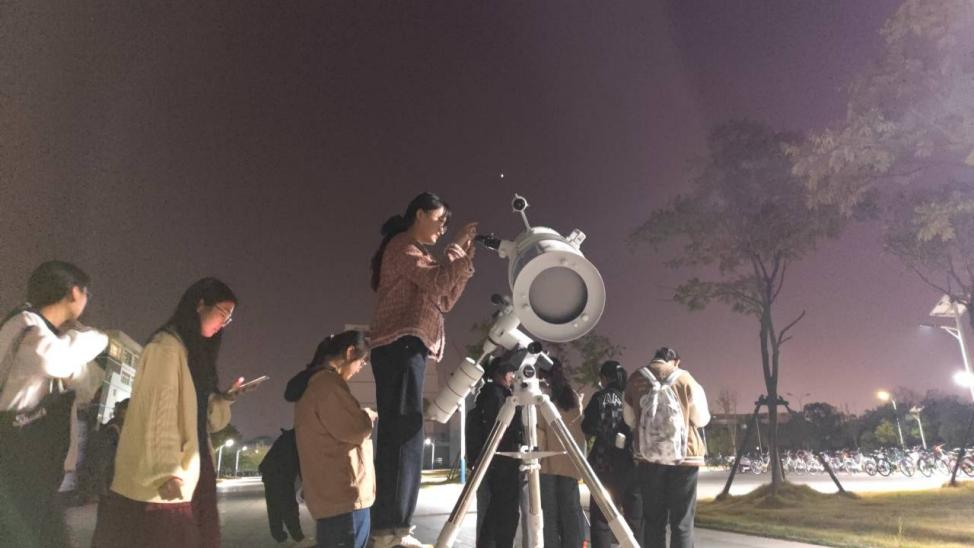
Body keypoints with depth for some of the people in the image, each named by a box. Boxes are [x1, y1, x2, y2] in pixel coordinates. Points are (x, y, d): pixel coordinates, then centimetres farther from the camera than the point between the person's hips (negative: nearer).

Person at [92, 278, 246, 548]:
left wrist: (225, 398, 3)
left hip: (190, 472, 8)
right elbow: (159, 412, -17)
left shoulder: (194, 351, 17)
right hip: (163, 476, -8)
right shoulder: (167, 346, -9)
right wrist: (165, 472, -23)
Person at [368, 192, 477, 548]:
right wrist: (457, 249, -1)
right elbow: (436, 283, -14)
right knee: (404, 432, -15)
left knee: (397, 434, 5)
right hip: (401, 345, -10)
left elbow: (444, 299, 22)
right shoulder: (403, 245, 0)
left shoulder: (415, 252, 28)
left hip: (404, 347, 10)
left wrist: (464, 258, 15)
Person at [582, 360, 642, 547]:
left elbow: (590, 429, -8)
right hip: (636, 465, 5)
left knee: (601, 518, 1)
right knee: (637, 519, 12)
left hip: (608, 466, -5)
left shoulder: (602, 397, -4)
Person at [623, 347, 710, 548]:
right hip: (683, 457, -2)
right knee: (682, 521, 5)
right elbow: (701, 419, 2)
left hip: (648, 458, 2)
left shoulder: (636, 380, 3)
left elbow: (629, 420, 9)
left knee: (653, 520, 11)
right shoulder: (685, 379, -4)